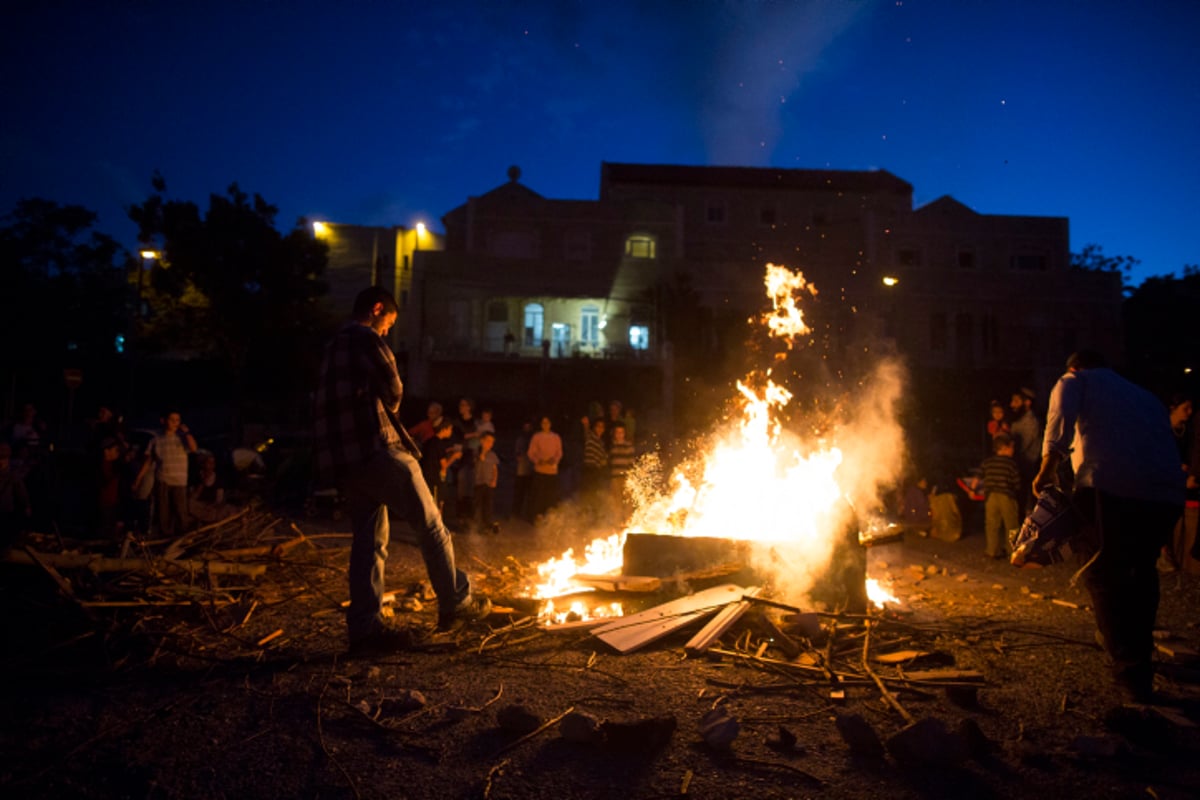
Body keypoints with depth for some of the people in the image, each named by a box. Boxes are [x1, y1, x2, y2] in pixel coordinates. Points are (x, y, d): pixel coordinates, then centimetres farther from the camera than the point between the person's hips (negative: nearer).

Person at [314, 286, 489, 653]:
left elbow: (325, 408, 21)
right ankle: (456, 602, 9)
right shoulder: (367, 339, -6)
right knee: (430, 525, 1)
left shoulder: (332, 349, 21)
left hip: (343, 459, 9)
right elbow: (393, 391, -6)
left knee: (369, 537, 10)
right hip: (376, 447, -9)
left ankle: (365, 625, 9)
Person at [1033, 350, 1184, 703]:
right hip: (1166, 493, 6)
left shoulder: (1076, 380, 18)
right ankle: (1139, 650, 35)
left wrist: (1047, 471, 2)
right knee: (1141, 570, 22)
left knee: (1103, 575, 2)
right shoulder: (1146, 396, 33)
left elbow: (1060, 424, -2)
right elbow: (1164, 443, 26)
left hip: (1109, 487, -6)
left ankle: (1132, 670, -2)